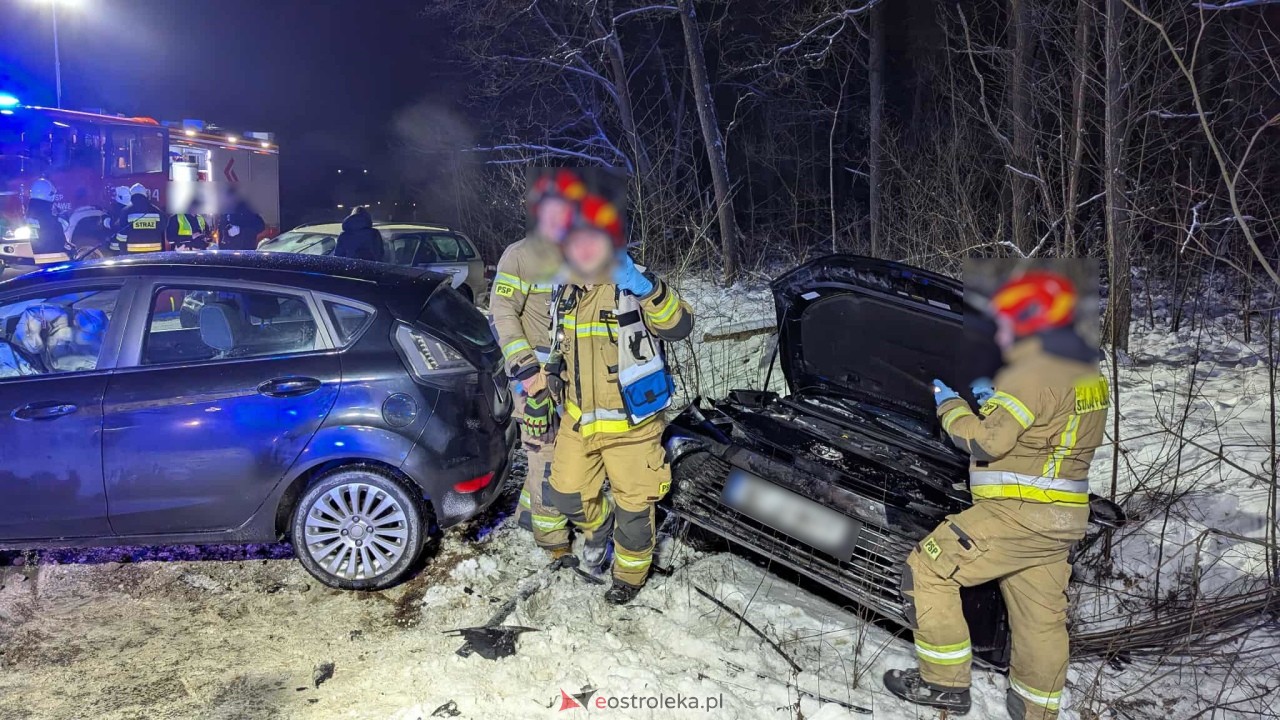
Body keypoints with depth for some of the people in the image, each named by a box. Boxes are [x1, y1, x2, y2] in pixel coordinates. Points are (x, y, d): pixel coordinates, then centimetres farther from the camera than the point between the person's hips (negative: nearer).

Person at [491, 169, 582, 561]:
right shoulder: (518, 256, -5)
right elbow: (502, 313, -10)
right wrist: (523, 365, -18)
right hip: (536, 372, -6)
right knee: (545, 449, -4)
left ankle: (530, 508, 32)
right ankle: (551, 532, 10)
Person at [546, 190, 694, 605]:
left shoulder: (634, 288, -14)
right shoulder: (567, 294, 6)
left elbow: (679, 327, -30)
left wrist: (648, 289, -43)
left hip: (630, 423, -6)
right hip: (578, 420, 6)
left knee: (633, 505, 8)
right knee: (567, 495, 14)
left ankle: (629, 575, 33)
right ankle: (599, 526, 47)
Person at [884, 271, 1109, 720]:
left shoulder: (1033, 374, -17)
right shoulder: (1086, 372, 13)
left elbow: (986, 442, -20)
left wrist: (950, 405, -5)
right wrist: (993, 401, 14)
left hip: (1016, 514, -10)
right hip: (1059, 519, 10)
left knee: (927, 569, -2)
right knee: (1041, 614, 16)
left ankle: (945, 683, 5)